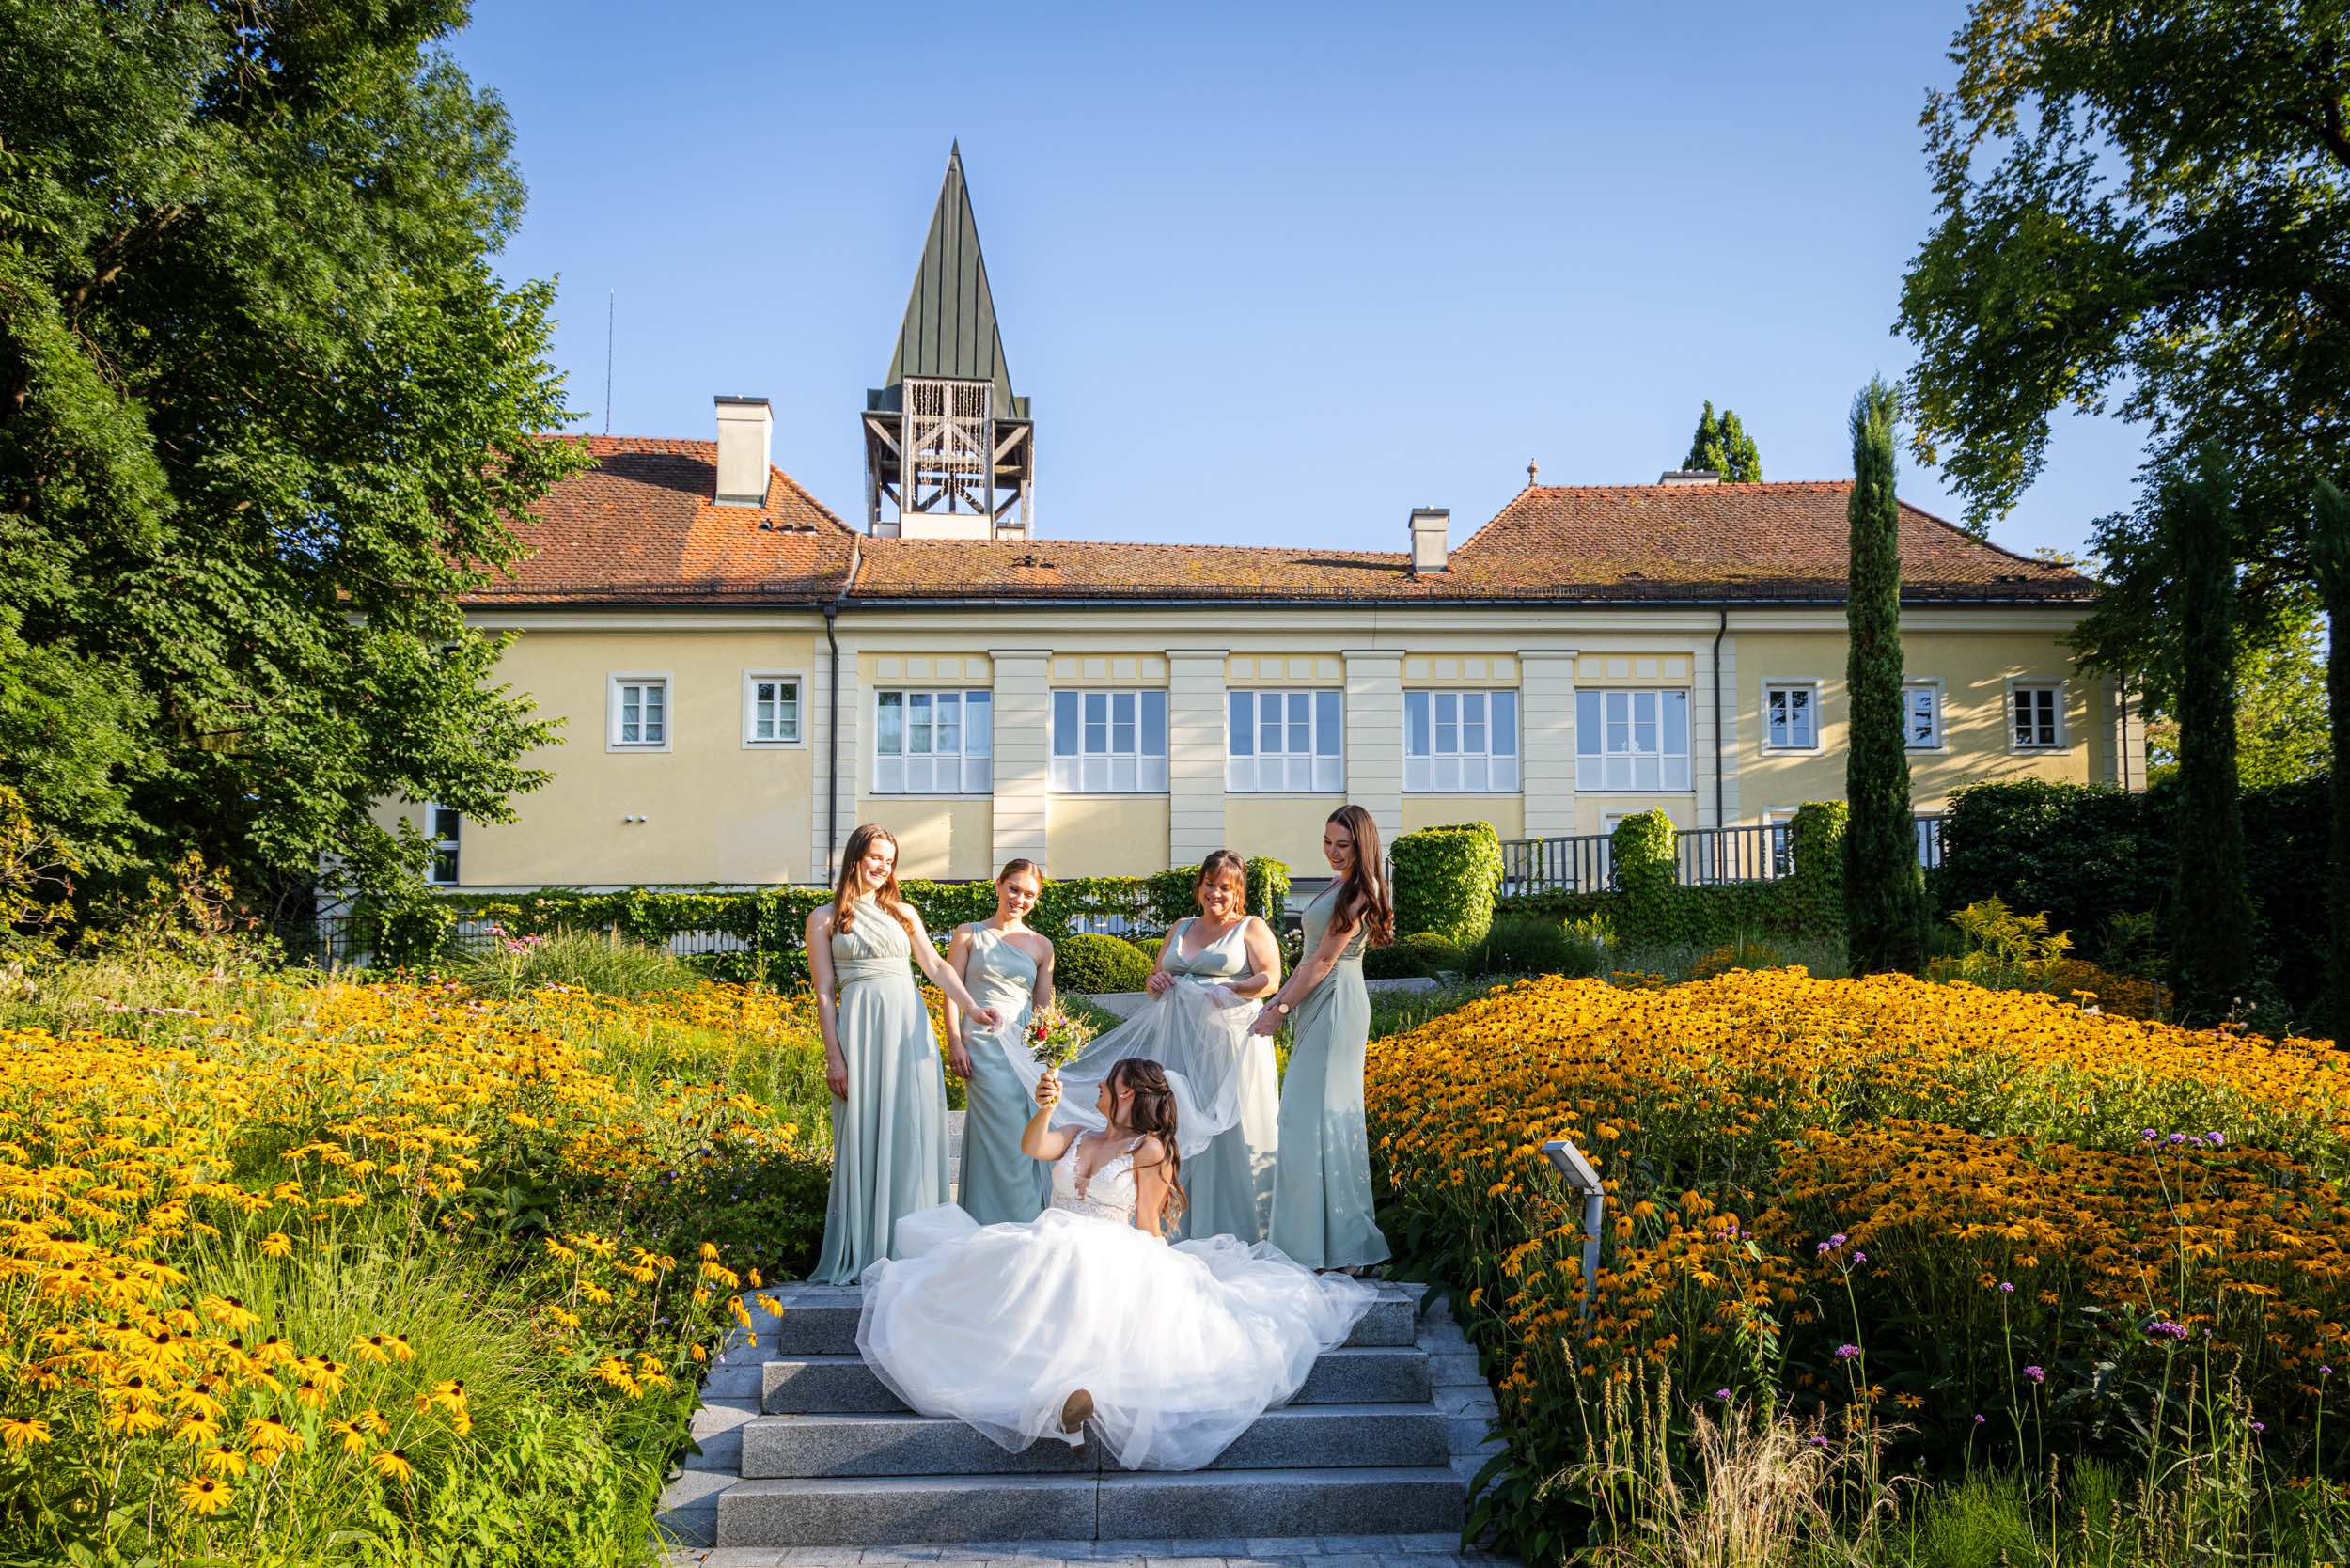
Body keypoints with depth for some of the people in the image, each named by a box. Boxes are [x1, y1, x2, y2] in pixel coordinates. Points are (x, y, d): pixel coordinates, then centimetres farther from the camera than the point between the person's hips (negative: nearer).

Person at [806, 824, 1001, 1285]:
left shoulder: (904, 913, 16)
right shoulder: (825, 918, 6)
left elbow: (935, 965, 6)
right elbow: (824, 993, 2)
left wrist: (972, 1007, -10)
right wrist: (834, 1057, -6)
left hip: (910, 1028, 3)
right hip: (861, 1028, -3)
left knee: (912, 1134, 1)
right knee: (865, 1136, -2)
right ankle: (862, 1255, 4)